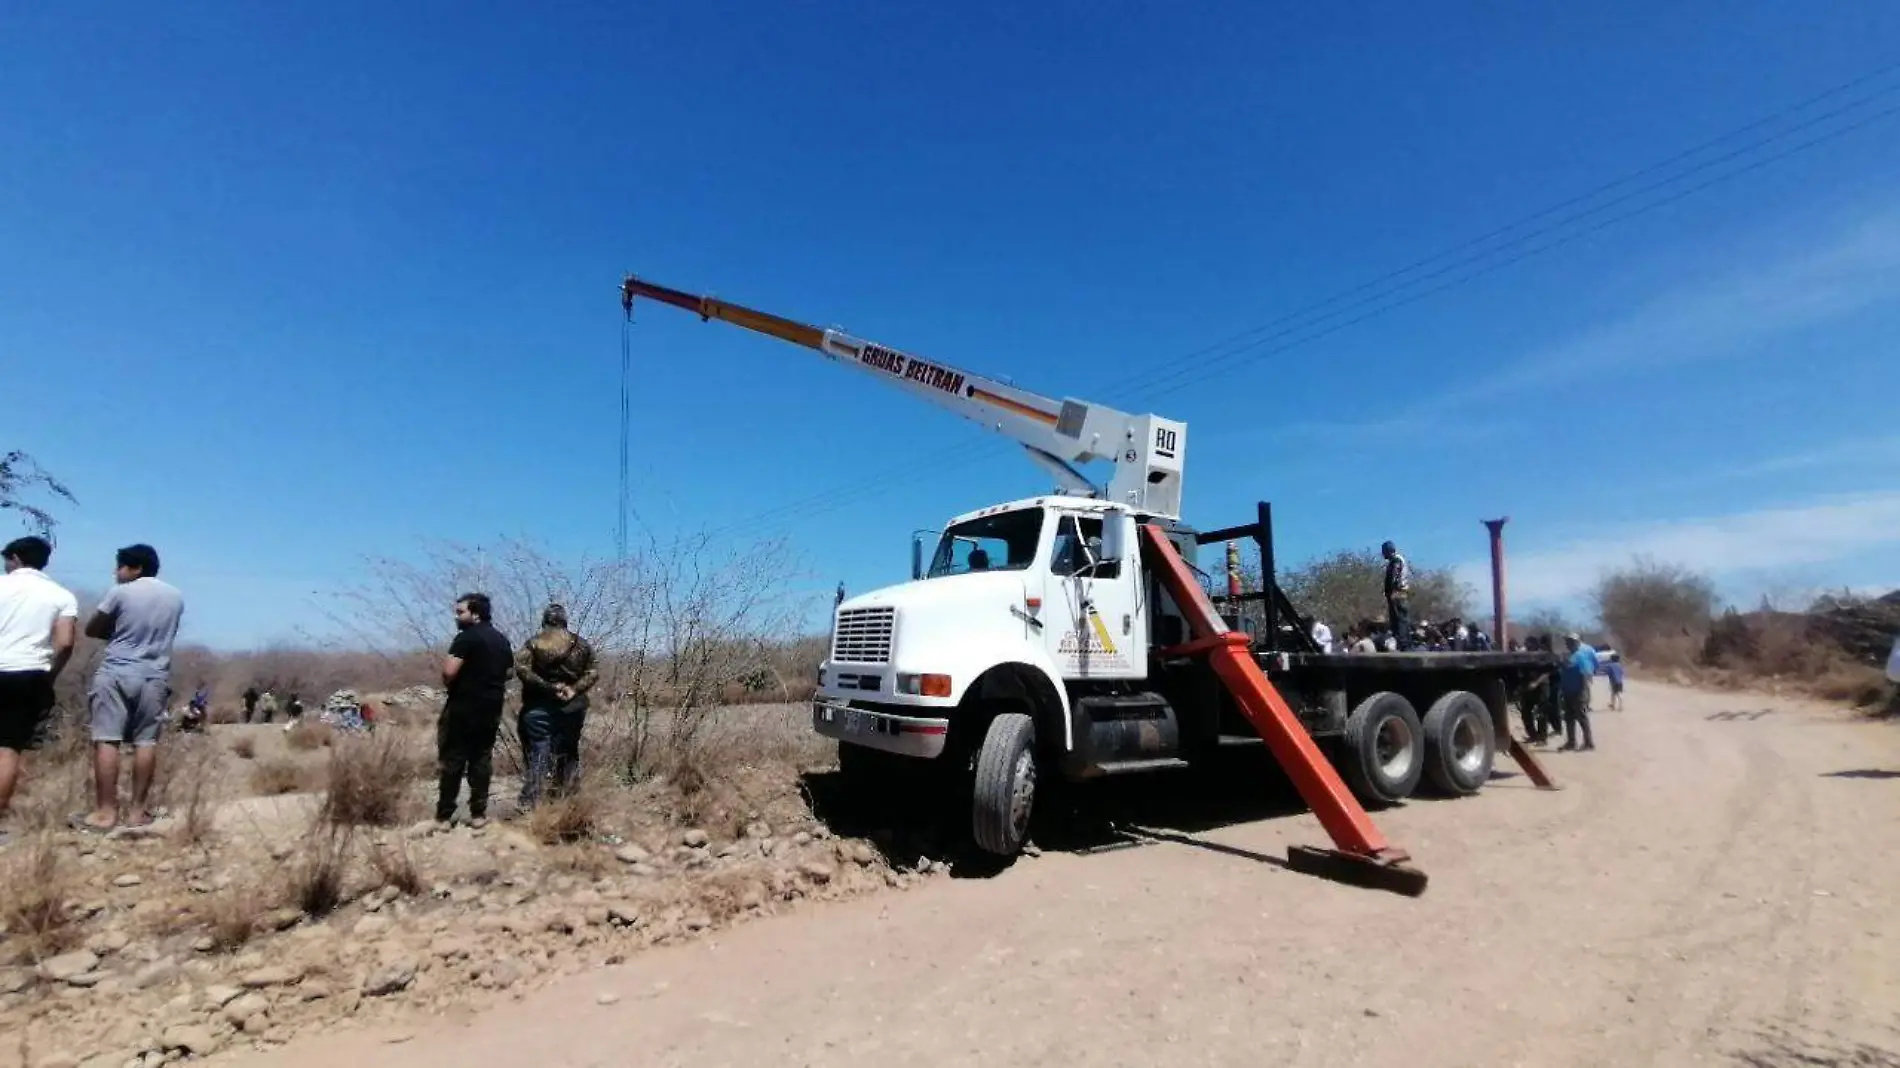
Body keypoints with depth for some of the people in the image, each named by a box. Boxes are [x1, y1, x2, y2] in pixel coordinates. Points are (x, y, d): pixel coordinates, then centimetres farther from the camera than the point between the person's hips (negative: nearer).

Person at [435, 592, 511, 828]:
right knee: (482, 760, 10)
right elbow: (508, 672, 21)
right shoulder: (502, 640, 12)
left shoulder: (466, 637, -13)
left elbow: (448, 671, -19)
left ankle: (444, 815, 7)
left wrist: (449, 684, 0)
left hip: (463, 707, -7)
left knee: (453, 760, 2)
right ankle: (478, 813, 12)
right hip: (491, 709, 7)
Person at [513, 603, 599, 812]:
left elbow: (522, 670, -14)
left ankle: (530, 803, -3)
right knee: (567, 754, 14)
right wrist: (574, 689, -9)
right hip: (572, 707, 2)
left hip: (539, 707, -2)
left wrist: (547, 687, -12)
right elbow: (593, 673, -2)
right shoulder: (581, 644, 5)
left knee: (537, 754, 1)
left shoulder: (533, 643, -1)